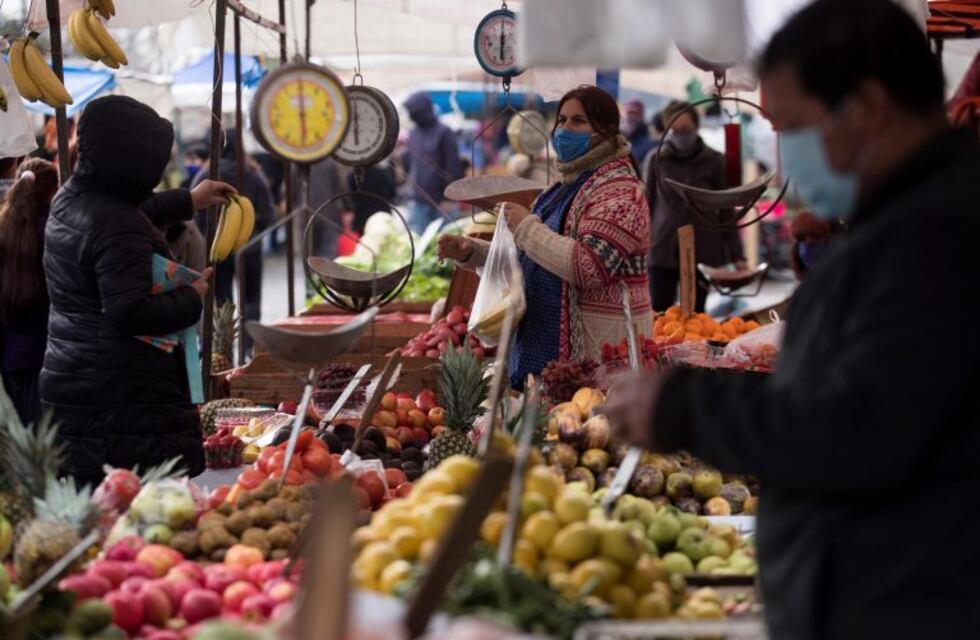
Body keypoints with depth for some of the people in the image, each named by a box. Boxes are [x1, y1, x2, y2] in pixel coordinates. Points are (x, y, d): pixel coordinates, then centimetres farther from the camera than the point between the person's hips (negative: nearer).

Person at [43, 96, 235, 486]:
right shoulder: (119, 227, -18)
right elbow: (128, 312, -25)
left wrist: (188, 201, 39)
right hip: (125, 403, -10)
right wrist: (192, 300, -10)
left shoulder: (68, 200, 13)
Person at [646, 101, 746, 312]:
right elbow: (647, 205, 10)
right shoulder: (657, 160, 3)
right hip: (662, 251, 1)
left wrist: (737, 255, -1)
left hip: (703, 253, -1)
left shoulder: (713, 161, 1)